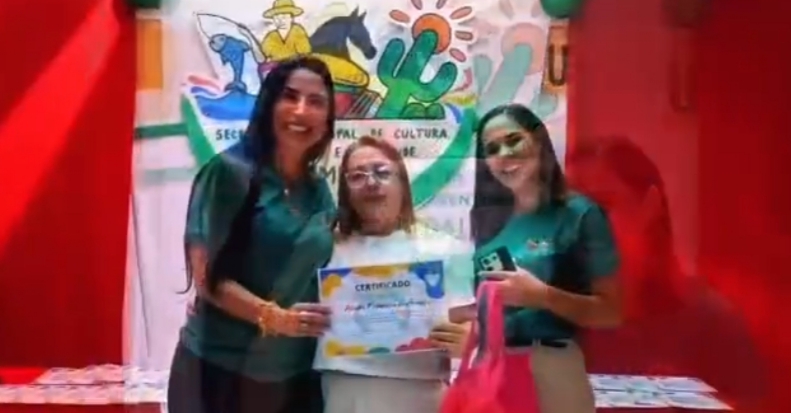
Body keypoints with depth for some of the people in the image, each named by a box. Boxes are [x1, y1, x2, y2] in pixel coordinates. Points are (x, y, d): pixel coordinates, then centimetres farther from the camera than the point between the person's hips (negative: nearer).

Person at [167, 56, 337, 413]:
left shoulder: (320, 192, 9)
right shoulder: (230, 171, -9)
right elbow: (206, 276, -13)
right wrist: (274, 317, -25)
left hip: (295, 373, 6)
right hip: (221, 367, -5)